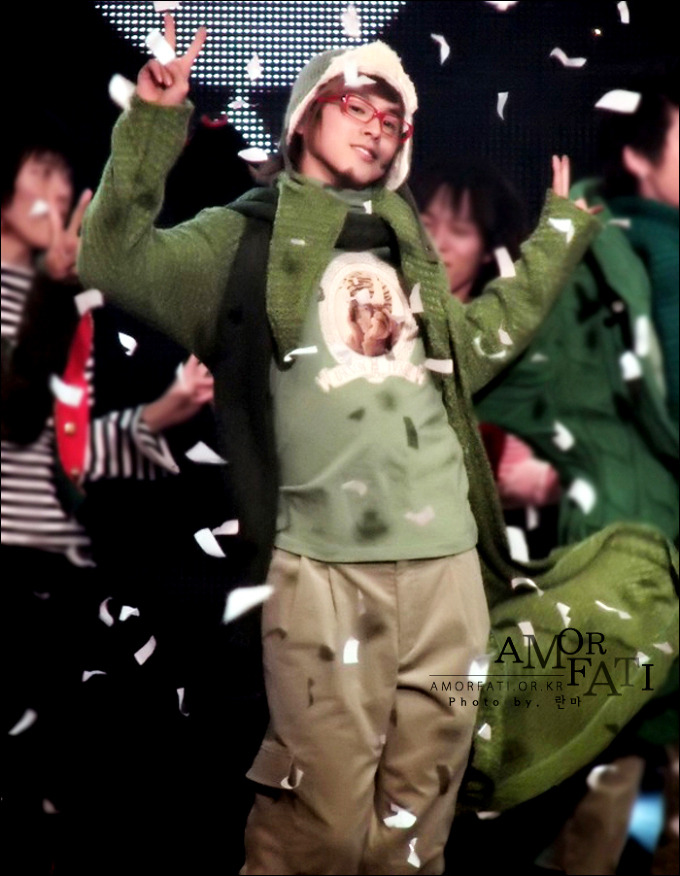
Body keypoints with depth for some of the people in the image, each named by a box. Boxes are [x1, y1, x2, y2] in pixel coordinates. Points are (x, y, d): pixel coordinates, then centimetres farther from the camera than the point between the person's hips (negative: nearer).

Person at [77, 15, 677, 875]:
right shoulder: (247, 234, 6)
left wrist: (559, 231, 33)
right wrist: (153, 124, -13)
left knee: (421, 797, 9)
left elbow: (476, 343, 33)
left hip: (445, 554, 5)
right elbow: (115, 261, -5)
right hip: (324, 563, -5)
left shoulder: (407, 244, 22)